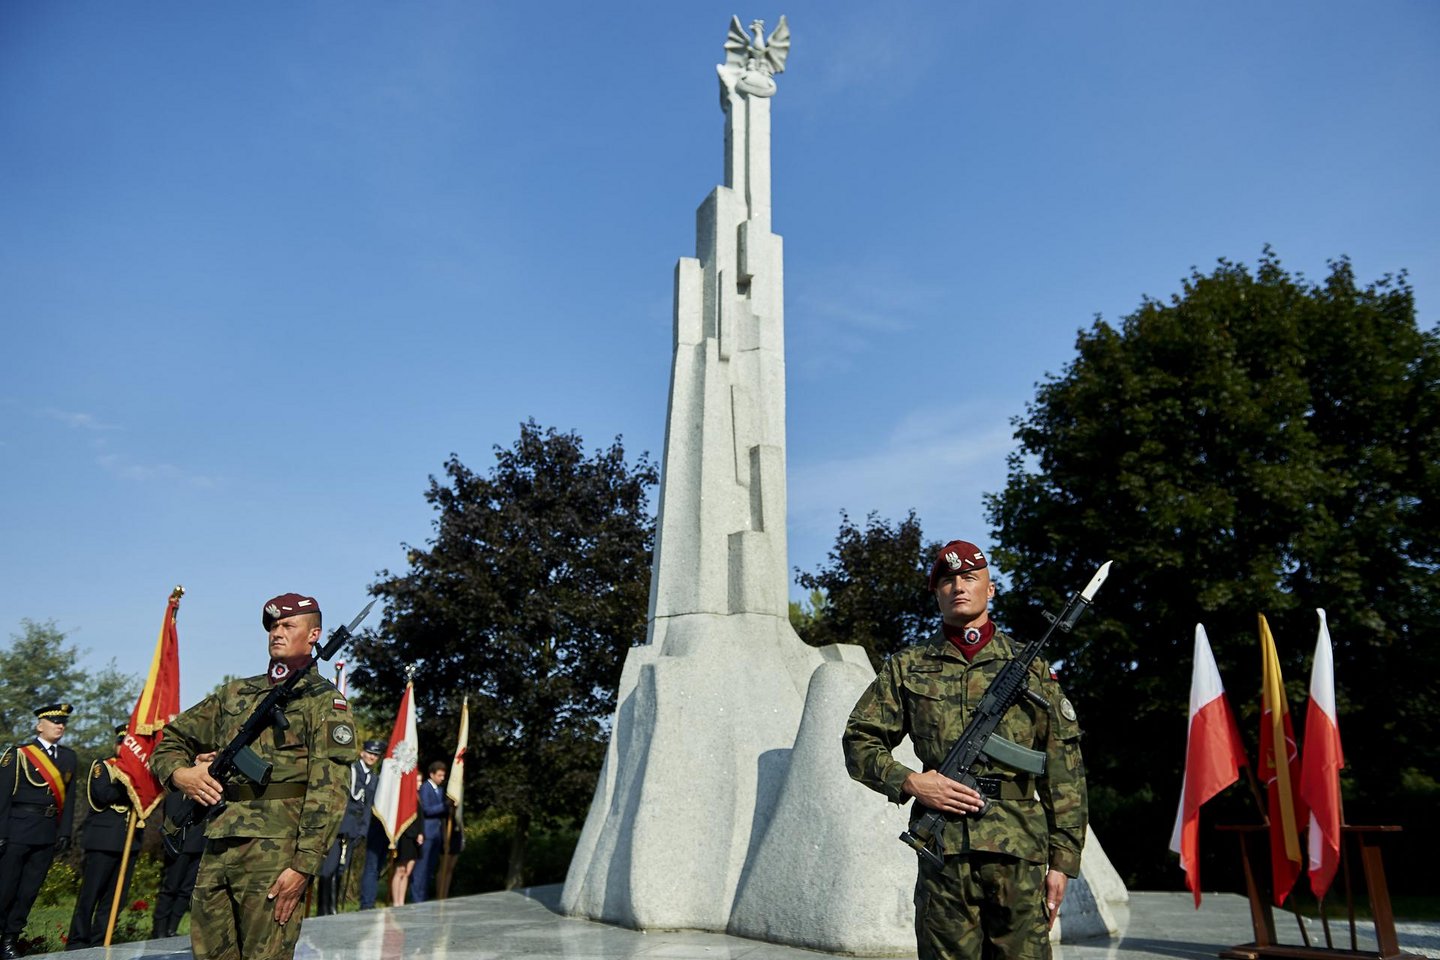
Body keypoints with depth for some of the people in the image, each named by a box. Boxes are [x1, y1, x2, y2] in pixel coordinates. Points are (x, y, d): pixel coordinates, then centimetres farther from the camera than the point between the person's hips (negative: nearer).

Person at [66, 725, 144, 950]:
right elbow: (102, 794, -16)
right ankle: (76, 944, 10)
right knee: (90, 895, 0)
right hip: (103, 841, -5)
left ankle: (98, 945, 12)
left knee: (115, 897, 5)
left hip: (130, 842, 5)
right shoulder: (102, 767, 3)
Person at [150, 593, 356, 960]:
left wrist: (304, 865, -16)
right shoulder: (234, 693, 18)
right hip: (217, 848, 6)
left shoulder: (325, 701, 0)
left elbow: (328, 791, -8)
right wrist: (179, 772, 1)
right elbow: (171, 740, 24)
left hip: (275, 851, -6)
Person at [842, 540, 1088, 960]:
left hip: (1020, 852, 0)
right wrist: (910, 782, -7)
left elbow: (1063, 769, 7)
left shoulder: (1031, 667, 9)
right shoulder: (907, 668, 8)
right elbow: (859, 742, 9)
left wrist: (1063, 858, 2)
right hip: (943, 850, 0)